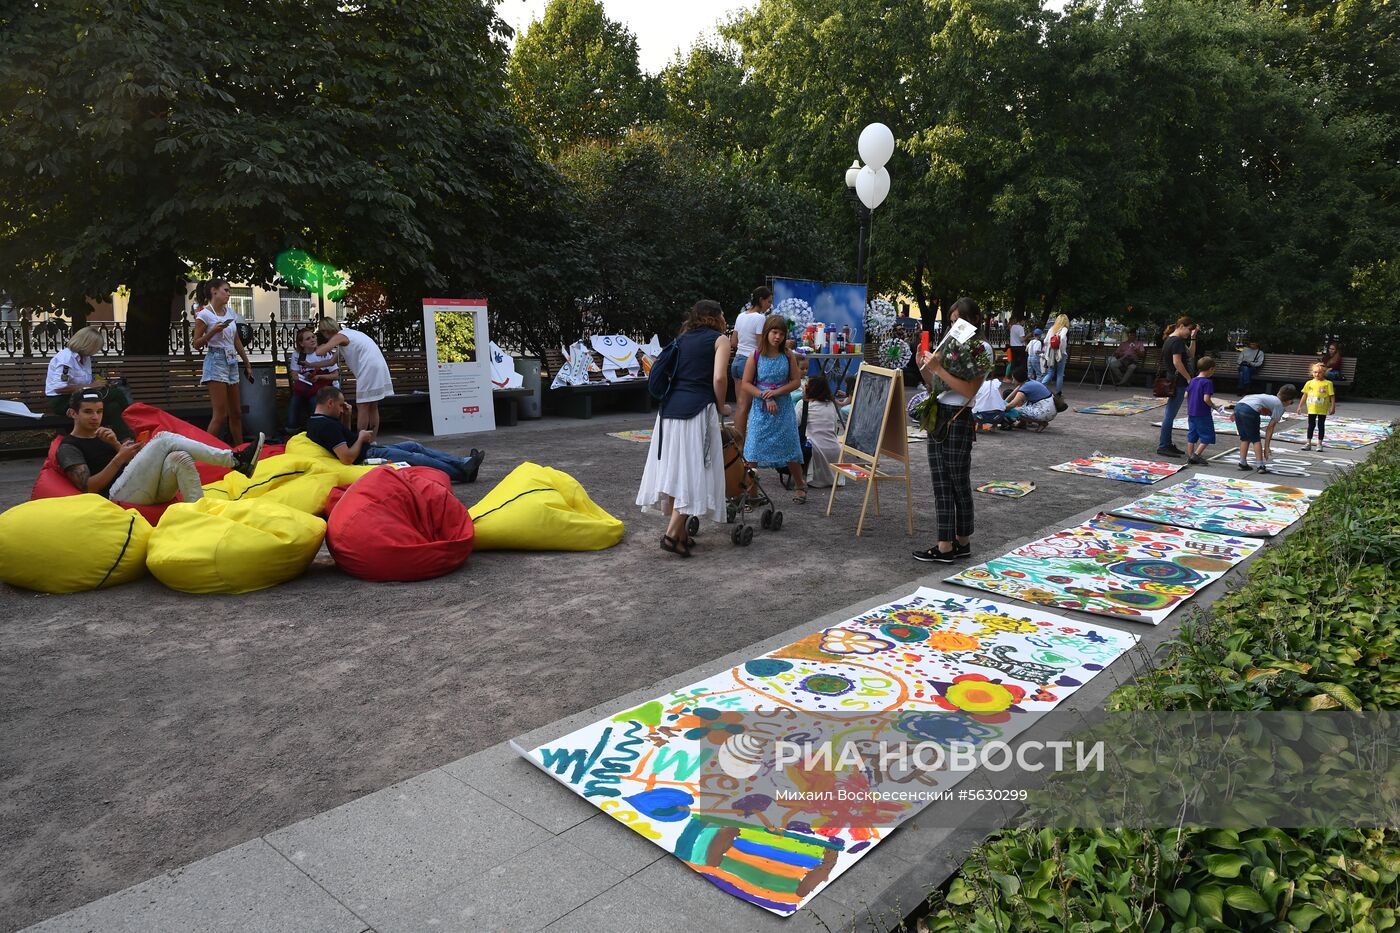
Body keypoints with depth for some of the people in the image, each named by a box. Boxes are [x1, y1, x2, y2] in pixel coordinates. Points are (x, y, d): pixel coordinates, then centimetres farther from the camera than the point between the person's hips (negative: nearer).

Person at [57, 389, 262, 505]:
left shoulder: (102, 437, 30)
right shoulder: (68, 448, 10)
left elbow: (134, 461, 15)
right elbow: (88, 487, -6)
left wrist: (116, 445, -2)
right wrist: (119, 458, -13)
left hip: (148, 490, 6)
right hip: (120, 494, -6)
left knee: (179, 458, -25)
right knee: (164, 440, -21)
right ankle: (235, 460, -28)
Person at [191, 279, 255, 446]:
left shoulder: (231, 312, 11)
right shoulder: (204, 315, -7)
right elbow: (197, 344, -6)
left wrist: (247, 363, 18)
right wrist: (213, 331, -20)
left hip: (232, 362, 7)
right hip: (216, 361, -7)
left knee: (236, 413, 10)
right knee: (220, 415, -12)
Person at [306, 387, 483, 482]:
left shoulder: (315, 422, 9)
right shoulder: (327, 425, -24)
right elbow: (347, 458, -29)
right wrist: (361, 438, -13)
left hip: (369, 450, 11)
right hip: (368, 456, -11)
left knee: (414, 446, 11)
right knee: (417, 458, -6)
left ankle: (463, 463, 9)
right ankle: (463, 473, 5)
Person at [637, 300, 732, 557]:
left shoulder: (682, 338, 21)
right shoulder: (720, 339, 3)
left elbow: (668, 373, 15)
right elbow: (719, 377, -11)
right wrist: (721, 405, 4)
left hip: (670, 408, 7)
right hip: (698, 410, -6)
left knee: (674, 469, 10)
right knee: (693, 471, -4)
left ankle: (681, 531, 19)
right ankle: (672, 533, -10)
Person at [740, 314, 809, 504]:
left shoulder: (788, 356, -1)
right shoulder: (756, 357, -4)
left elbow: (796, 381, -1)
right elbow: (746, 384, -5)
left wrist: (776, 392, -14)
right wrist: (765, 397, -15)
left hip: (783, 409, 1)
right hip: (761, 409, -1)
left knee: (789, 448, 6)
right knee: (754, 448, -3)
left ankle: (799, 485, 26)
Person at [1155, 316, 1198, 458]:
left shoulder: (1171, 340, 16)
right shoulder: (1177, 341, -14)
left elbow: (1190, 354, 21)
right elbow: (1177, 362, -21)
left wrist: (1193, 337, 11)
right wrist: (1189, 378, -15)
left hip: (1172, 381, 10)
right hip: (1177, 383, -10)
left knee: (1169, 414, 13)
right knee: (1170, 415, -7)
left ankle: (1167, 445, 20)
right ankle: (1163, 446, -4)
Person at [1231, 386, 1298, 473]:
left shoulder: (1269, 398, 35)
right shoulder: (1279, 406, 16)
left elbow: (1247, 397, 24)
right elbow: (1270, 427, 13)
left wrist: (1236, 413, 21)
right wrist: (1266, 447, 16)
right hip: (1250, 411, -6)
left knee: (1244, 438, 20)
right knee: (1256, 440, 10)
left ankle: (1242, 463, 18)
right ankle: (1261, 466, 8)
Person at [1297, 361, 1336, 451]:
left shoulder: (1328, 383, -4)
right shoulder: (1309, 383, 4)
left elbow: (1332, 396, -3)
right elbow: (1305, 395, 10)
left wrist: (1333, 407, -9)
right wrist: (1300, 406, 9)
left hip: (1322, 410, -2)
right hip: (1311, 409, 2)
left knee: (1321, 426, 5)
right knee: (1311, 425, 7)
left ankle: (1320, 444, 11)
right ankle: (1308, 443, 12)